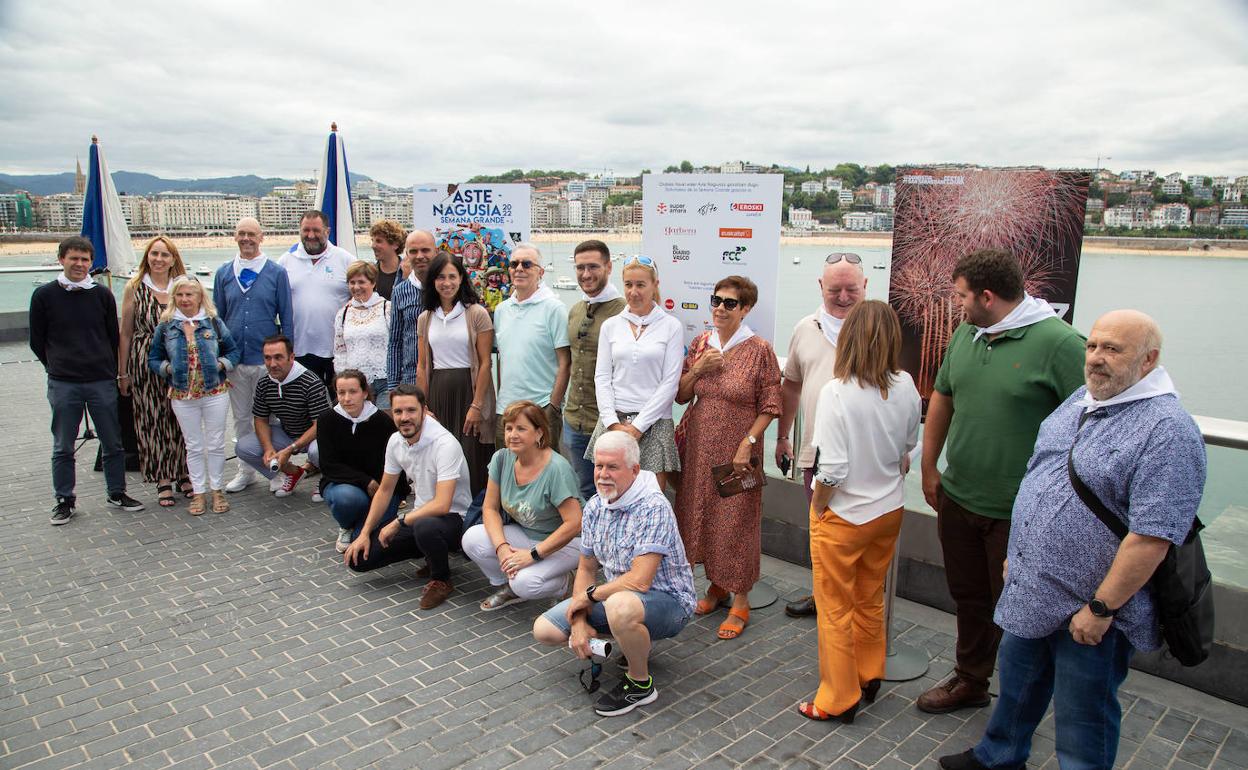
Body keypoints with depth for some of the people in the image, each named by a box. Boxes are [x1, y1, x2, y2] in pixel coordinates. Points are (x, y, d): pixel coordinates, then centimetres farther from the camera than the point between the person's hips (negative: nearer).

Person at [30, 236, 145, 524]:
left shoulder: (102, 295, 3)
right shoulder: (44, 295, 0)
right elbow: (37, 342, 7)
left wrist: (108, 369, 9)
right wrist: (59, 368, 8)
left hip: (102, 382, 1)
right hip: (62, 385, -1)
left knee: (113, 443, 7)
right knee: (63, 447, 8)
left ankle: (117, 493, 22)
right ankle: (65, 500, 20)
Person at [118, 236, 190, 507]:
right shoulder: (134, 287, 2)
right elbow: (125, 333, 4)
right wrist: (123, 373, 3)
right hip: (146, 365, -1)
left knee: (181, 420, 6)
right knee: (152, 421, 2)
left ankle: (185, 474, 20)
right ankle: (163, 481, 12)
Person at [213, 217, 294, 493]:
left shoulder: (276, 273, -2)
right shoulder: (223, 274, 6)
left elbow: (287, 318, -1)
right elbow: (217, 317, 11)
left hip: (267, 359, -3)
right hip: (235, 360, 3)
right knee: (241, 418, 13)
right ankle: (245, 471, 25)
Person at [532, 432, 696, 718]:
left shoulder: (653, 508, -26)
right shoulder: (595, 507, 0)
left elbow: (640, 580, -32)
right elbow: (586, 569, 8)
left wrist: (589, 595, -16)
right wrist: (579, 621, -6)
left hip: (668, 600, -8)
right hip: (615, 594, 8)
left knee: (620, 606, -41)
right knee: (544, 630, 1)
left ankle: (640, 684, -11)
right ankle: (635, 645, 16)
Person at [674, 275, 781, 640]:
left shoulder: (759, 350, -8)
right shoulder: (700, 343, 6)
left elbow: (769, 407, -7)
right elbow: (681, 395, 9)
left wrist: (747, 443, -15)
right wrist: (698, 369, -8)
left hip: (736, 450, -5)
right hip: (699, 446, 5)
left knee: (736, 521, 1)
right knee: (702, 516, 13)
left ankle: (740, 601, 16)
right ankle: (716, 585, 33)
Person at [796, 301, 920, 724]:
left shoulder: (837, 392, -24)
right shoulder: (906, 388, -9)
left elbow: (831, 469, -25)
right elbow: (908, 448, 7)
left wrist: (816, 506, -8)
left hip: (843, 514, -5)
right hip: (888, 510, 6)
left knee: (836, 608, 11)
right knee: (871, 600, 24)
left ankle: (838, 699, 23)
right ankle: (869, 678, 41)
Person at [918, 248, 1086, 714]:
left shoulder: (1059, 343, -17)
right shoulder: (965, 335, 4)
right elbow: (942, 398, 15)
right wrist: (929, 468, 16)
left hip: (1019, 513, -6)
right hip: (958, 498, 6)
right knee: (968, 596, 21)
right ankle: (970, 681, 41)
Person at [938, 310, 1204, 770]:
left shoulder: (1167, 430, -22)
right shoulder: (1081, 402, 5)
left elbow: (1152, 537, -25)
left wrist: (1100, 608, -21)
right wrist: (1018, 554, 16)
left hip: (1090, 609, -8)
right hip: (1031, 589, 8)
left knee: (1082, 715, 12)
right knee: (1018, 677, 26)